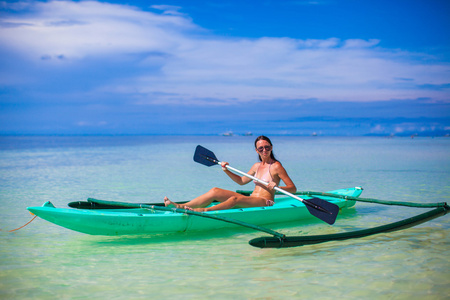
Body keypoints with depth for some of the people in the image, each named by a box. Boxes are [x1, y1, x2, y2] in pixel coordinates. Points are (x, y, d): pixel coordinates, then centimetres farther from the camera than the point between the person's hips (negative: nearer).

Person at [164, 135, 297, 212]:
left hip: (265, 203, -7)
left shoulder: (276, 166, -5)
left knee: (235, 198, -35)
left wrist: (276, 187, -27)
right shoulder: (257, 166, 16)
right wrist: (227, 171, 14)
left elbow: (293, 188, -9)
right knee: (215, 191, -6)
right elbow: (242, 181, 28)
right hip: (251, 201, 7)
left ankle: (205, 210, -47)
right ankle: (180, 206, -16)